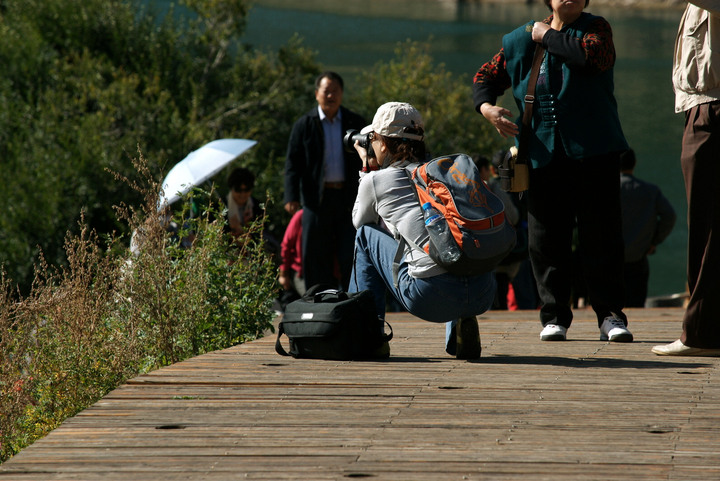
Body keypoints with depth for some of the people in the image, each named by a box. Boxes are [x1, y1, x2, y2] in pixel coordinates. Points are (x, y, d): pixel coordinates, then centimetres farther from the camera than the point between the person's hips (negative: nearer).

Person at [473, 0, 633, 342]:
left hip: (592, 150, -3)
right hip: (544, 154, 3)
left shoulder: (595, 28, 4)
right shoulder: (520, 42, 14)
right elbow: (487, 75, 21)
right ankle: (554, 315, 13)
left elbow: (596, 57, -19)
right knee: (545, 237, 2)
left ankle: (610, 314, 2)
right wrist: (485, 106, -1)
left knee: (601, 236, -4)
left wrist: (549, 37, -8)